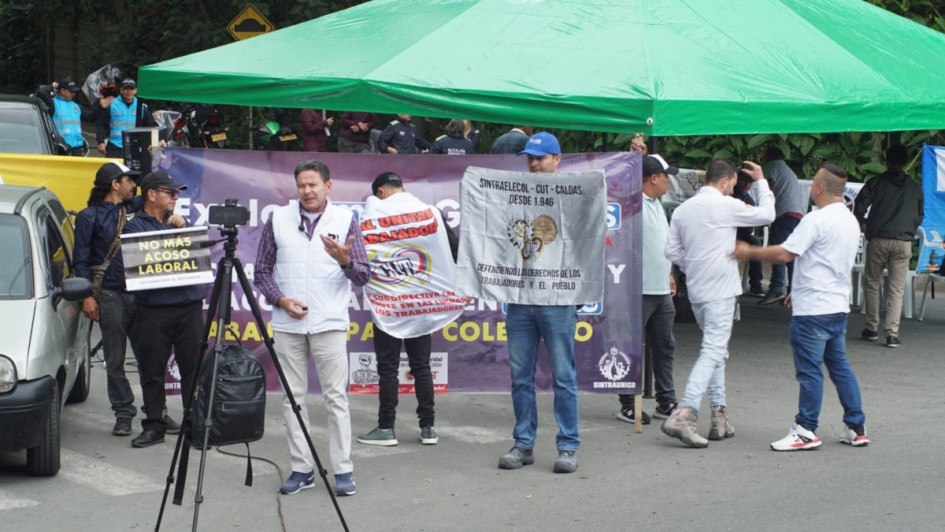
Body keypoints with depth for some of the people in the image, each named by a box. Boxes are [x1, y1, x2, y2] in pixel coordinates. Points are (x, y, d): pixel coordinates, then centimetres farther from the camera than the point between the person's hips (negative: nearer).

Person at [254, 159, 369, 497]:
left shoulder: (345, 221, 4)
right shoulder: (278, 220, 8)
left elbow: (362, 277, 1)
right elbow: (262, 271, 10)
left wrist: (345, 260, -20)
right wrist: (281, 300, -6)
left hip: (329, 323, -2)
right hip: (287, 324, 2)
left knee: (336, 397, -3)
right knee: (293, 398, 5)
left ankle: (343, 470, 2)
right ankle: (302, 469, 12)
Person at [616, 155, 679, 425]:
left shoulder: (657, 205, 16)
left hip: (661, 291, 9)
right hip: (639, 291, -9)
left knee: (665, 346, 13)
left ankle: (666, 402, 22)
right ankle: (627, 406, 6)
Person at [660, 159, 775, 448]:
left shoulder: (683, 209, 9)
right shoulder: (727, 206, -10)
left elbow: (672, 250, 9)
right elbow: (766, 214, 3)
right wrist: (761, 181, 15)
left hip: (696, 291, 8)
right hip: (721, 290, -8)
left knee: (715, 350, 17)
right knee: (712, 352, -11)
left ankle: (719, 417, 17)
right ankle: (683, 414, -24)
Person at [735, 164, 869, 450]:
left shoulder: (817, 220, -16)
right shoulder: (851, 221, 13)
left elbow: (785, 253, -20)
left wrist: (749, 252, -6)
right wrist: (799, 291, 26)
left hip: (813, 309, -9)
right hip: (839, 305, 9)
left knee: (809, 370, -3)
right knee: (839, 366, 14)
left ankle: (806, 431, 2)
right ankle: (856, 428, 17)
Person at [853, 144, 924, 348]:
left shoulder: (876, 182, 3)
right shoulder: (915, 188, 8)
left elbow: (858, 208, -3)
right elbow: (920, 216, 14)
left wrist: (865, 227, 14)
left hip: (878, 240, -1)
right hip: (903, 241, 1)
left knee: (872, 283, 13)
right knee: (897, 289, 2)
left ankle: (872, 329, 13)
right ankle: (892, 332, -6)